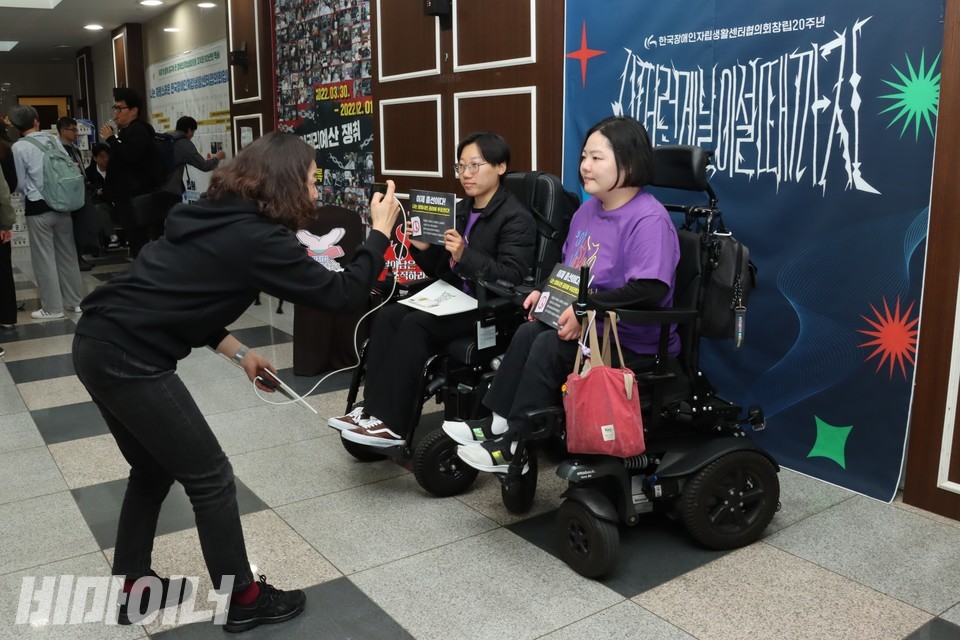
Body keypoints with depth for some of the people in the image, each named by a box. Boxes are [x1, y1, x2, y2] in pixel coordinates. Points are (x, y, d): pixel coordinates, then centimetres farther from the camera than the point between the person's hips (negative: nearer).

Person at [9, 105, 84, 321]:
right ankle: (75, 301, 19)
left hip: (38, 208, -4)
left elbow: (19, 183, -3)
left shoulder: (18, 147, -8)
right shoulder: (53, 140, 3)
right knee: (67, 254, 12)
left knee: (44, 258, 4)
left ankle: (52, 307, 8)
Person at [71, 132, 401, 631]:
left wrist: (240, 354, 15)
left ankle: (129, 585, 39)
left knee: (153, 469, 24)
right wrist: (380, 232, -2)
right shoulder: (257, 238, -15)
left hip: (98, 343, 10)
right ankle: (243, 600, 20)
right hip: (127, 360, -10)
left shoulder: (221, 220, 12)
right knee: (210, 479, 4)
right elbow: (343, 295, -12)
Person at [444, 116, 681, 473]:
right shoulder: (587, 210, 10)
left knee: (549, 347, -22)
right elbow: (568, 267, 23)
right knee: (529, 332, -8)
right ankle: (499, 422, -2)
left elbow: (650, 291, -30)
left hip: (636, 343, -9)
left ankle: (516, 447, -11)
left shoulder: (649, 219, -20)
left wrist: (586, 309, -30)